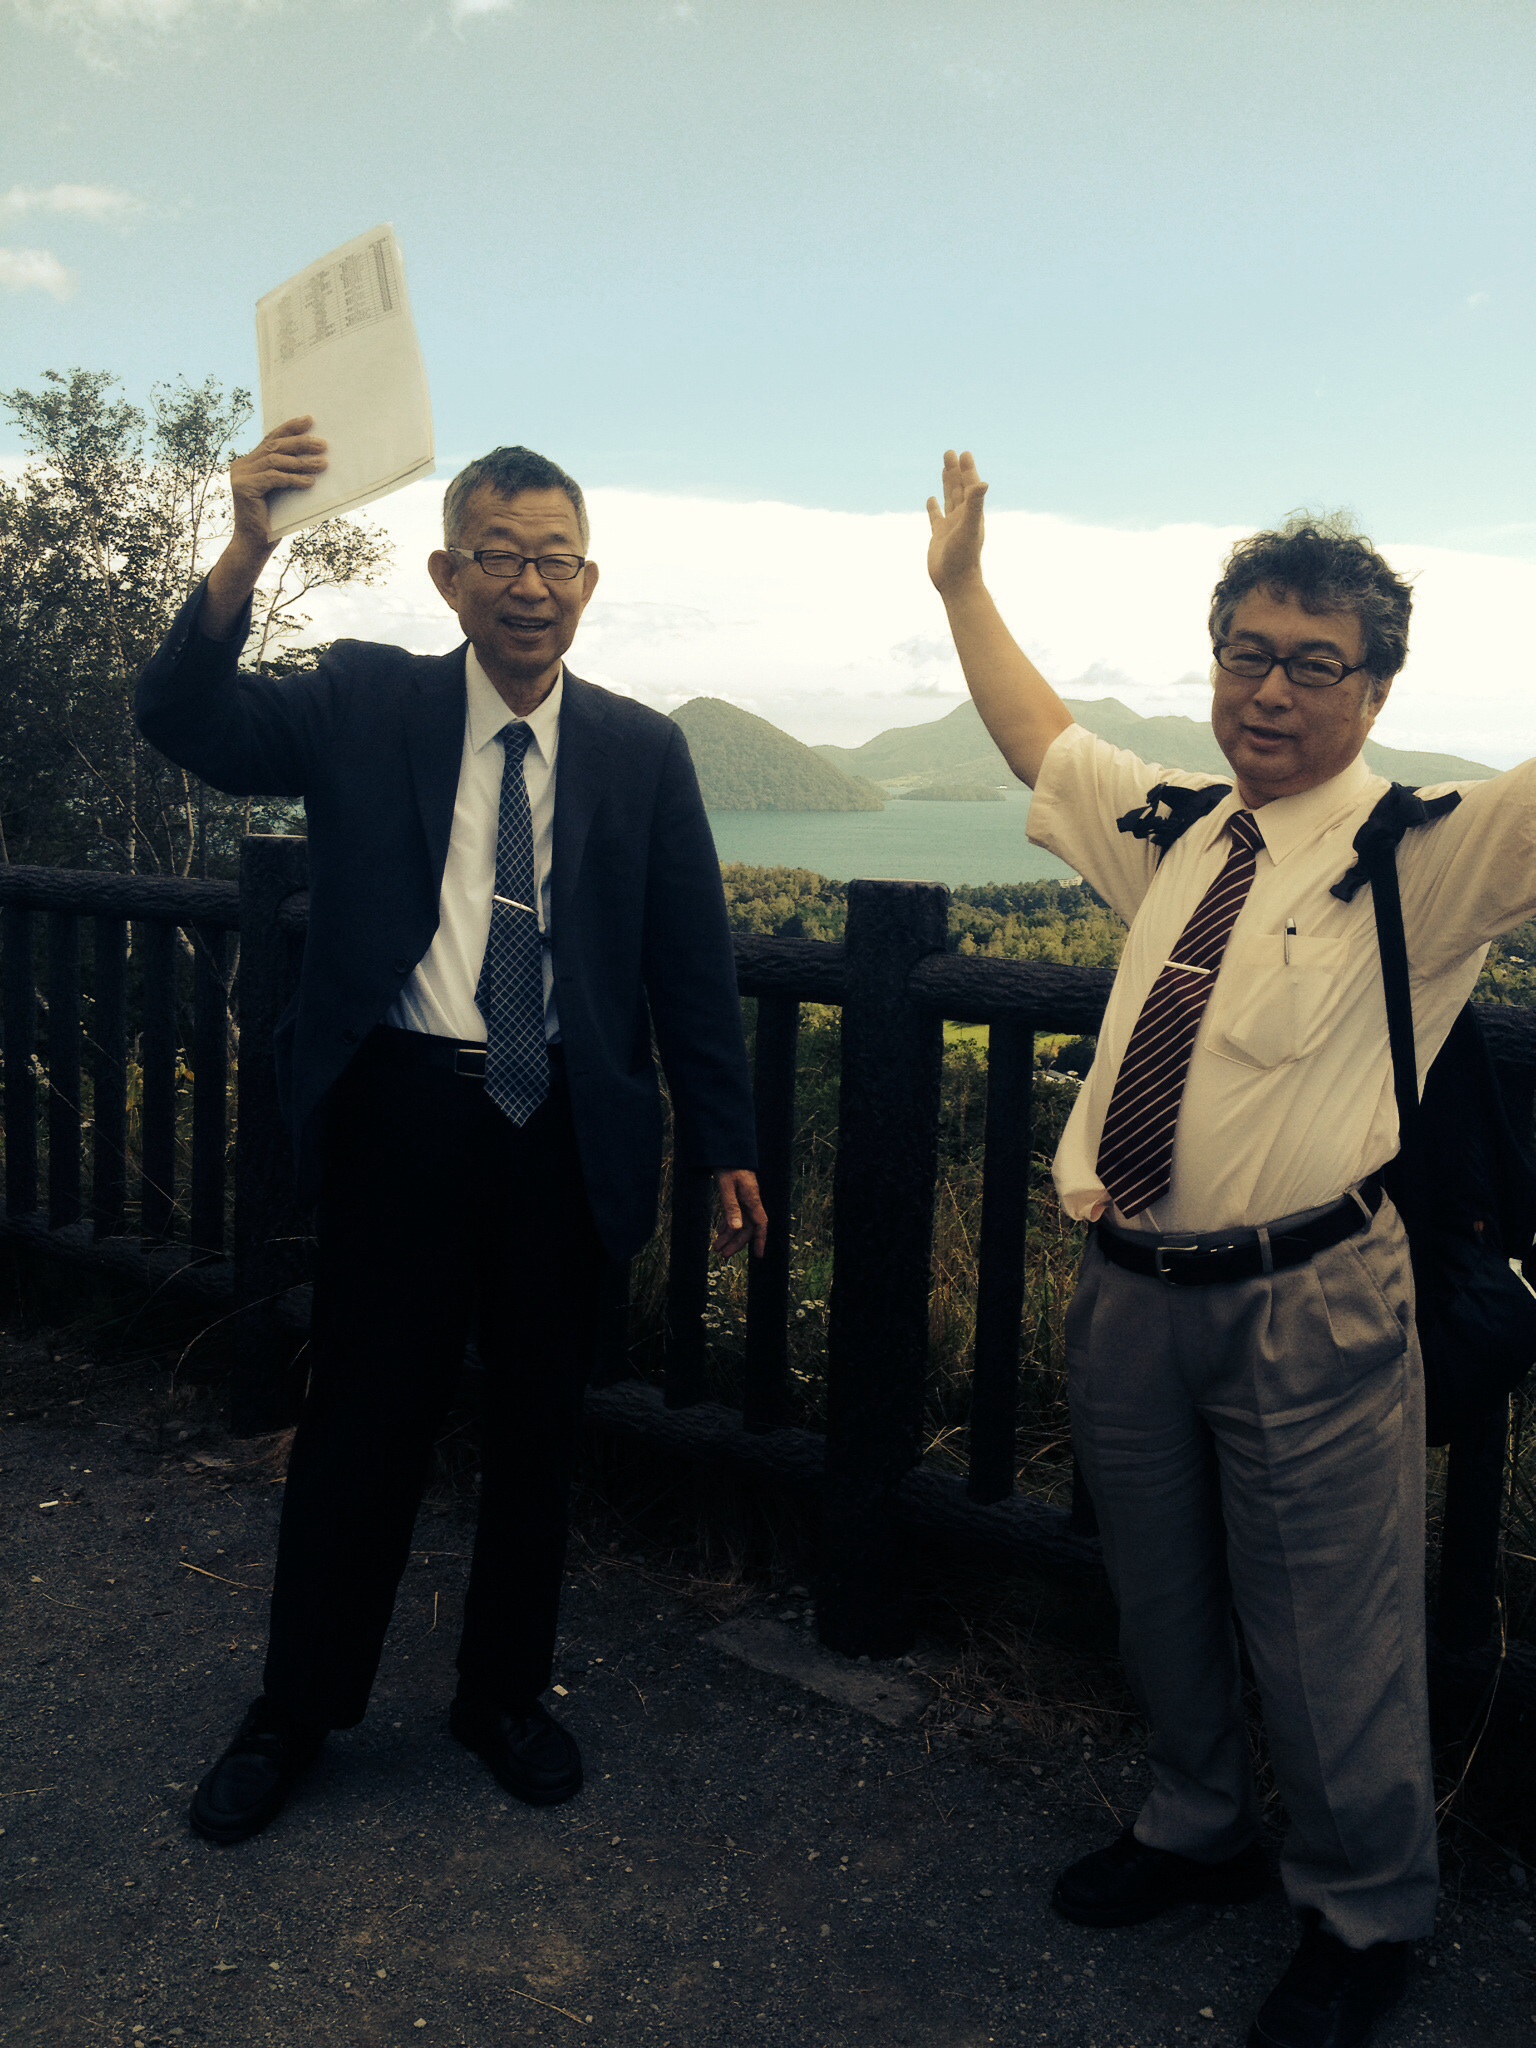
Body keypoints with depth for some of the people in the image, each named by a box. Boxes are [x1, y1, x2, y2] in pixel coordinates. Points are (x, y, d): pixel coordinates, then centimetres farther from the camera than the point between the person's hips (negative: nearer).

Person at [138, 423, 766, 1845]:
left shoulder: (642, 750, 4)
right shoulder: (364, 704, 1)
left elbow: (692, 961, 6)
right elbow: (188, 723, -14)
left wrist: (726, 1142, 4)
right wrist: (248, 555, -30)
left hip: (565, 1131, 2)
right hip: (402, 1110, -1)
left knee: (538, 1422, 14)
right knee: (363, 1417, 8)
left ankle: (507, 1696, 36)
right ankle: (296, 1713, 31)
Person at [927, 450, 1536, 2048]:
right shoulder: (1166, 829, 9)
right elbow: (1037, 734, 24)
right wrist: (961, 581, 28)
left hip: (1304, 1304, -5)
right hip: (1130, 1288, 6)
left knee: (1325, 1634, 7)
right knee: (1160, 1602, 21)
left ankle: (1362, 1916, 34)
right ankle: (1196, 1830, 47)